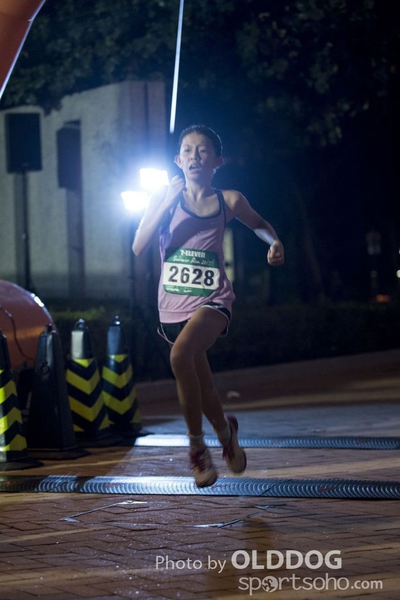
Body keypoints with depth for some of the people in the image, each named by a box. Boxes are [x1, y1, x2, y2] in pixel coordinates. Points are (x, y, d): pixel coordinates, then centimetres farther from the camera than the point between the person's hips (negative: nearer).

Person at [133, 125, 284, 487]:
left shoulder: (228, 201, 2)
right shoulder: (165, 198, 2)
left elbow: (258, 223, 22)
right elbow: (138, 248, -7)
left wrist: (274, 242, 1)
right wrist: (167, 204, -14)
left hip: (213, 300, -2)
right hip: (174, 304, 2)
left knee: (181, 352, -31)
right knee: (201, 387, 9)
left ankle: (197, 444, -15)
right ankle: (225, 432, 43)